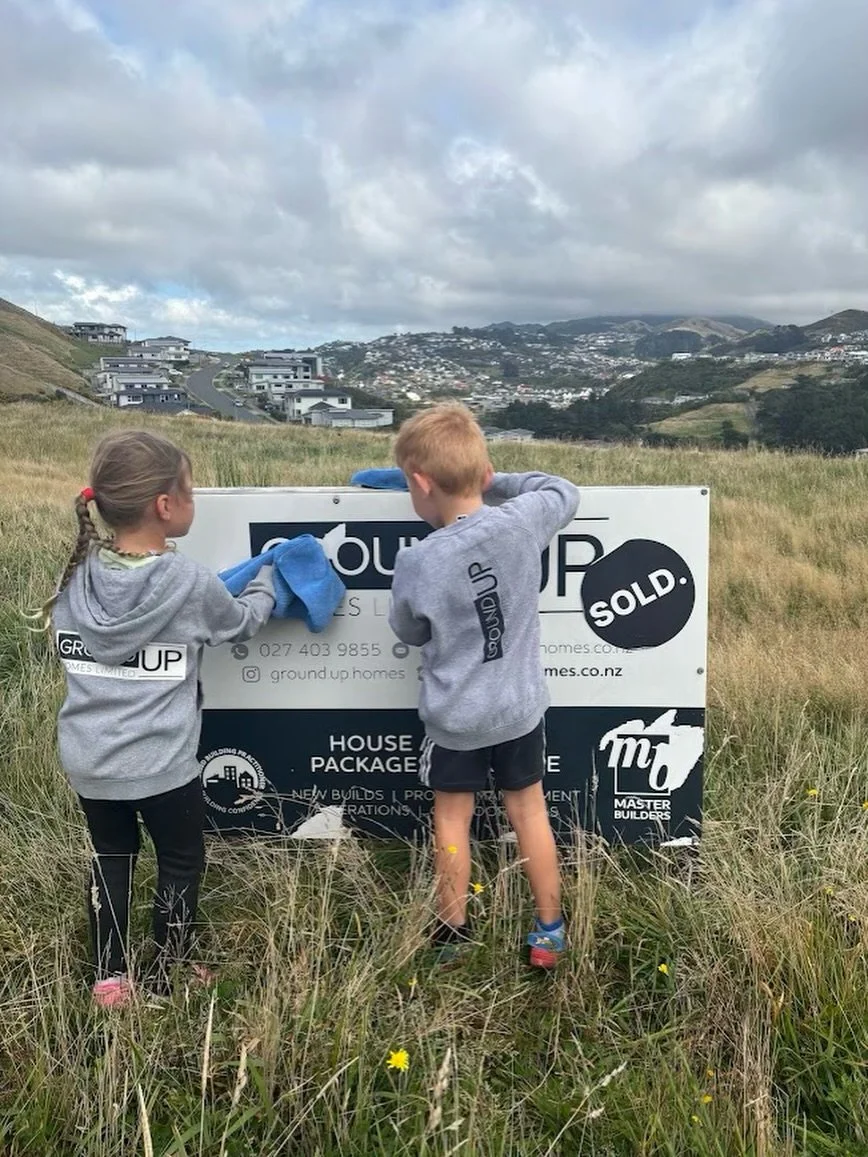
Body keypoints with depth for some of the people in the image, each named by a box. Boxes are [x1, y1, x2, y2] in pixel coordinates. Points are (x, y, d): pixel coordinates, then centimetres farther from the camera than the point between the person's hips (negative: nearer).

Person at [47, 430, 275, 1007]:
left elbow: (68, 647, 10)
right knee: (182, 863, 18)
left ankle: (111, 978, 36)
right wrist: (268, 581, 21)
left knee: (111, 857, 24)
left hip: (87, 759, 5)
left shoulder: (77, 574, -5)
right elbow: (242, 621, 3)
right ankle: (171, 977, 33)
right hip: (160, 763, -4)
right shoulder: (189, 581, -16)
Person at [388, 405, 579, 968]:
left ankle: (453, 934, 36)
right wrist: (494, 481, 5)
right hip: (521, 705, 3)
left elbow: (411, 634, -3)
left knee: (453, 818, 19)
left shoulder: (417, 565, -22)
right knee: (529, 809, 20)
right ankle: (550, 932, 33)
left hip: (455, 715, -2)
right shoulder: (523, 521, -16)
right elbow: (565, 491, 7)